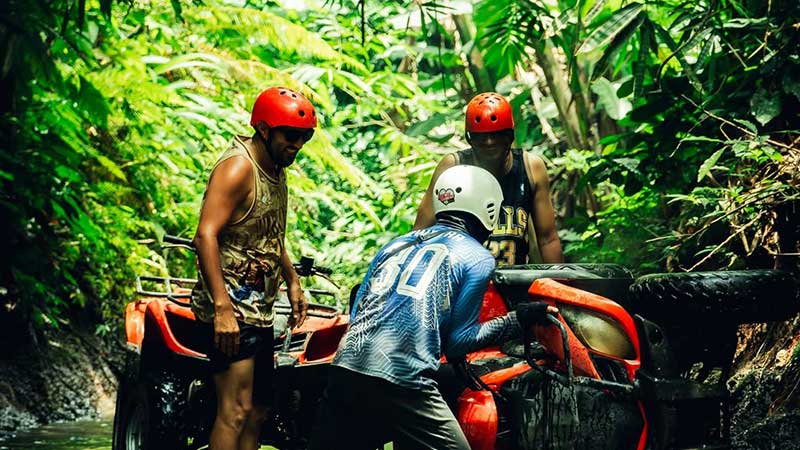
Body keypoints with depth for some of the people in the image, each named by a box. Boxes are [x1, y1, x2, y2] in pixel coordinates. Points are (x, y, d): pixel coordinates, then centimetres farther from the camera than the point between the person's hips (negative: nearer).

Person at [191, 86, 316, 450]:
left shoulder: (277, 170, 16)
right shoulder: (238, 168, -14)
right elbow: (205, 236, -24)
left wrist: (292, 282, 23)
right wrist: (222, 308, -30)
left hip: (259, 309, 10)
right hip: (232, 309, -10)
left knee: (257, 412, 11)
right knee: (236, 411, -16)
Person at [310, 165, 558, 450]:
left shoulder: (396, 244, 23)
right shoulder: (478, 258, 6)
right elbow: (457, 343, 2)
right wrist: (519, 318, 7)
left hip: (344, 369, 6)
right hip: (402, 383, -6)